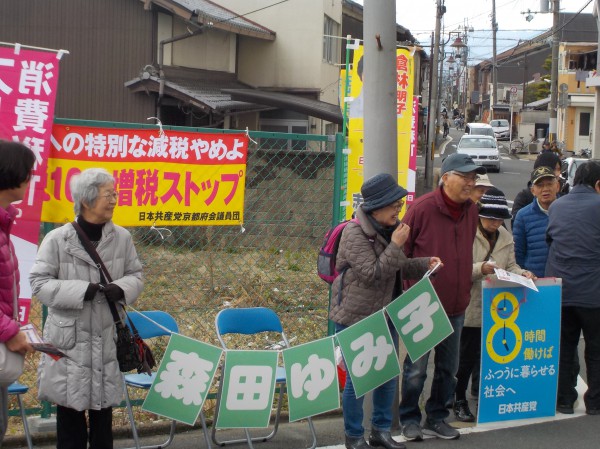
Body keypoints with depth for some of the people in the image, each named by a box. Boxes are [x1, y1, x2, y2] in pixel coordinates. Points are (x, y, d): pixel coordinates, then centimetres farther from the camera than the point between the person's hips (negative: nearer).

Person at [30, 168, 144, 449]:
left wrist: (122, 289, -12)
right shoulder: (57, 239, -9)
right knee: (70, 409, 5)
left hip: (107, 337, 3)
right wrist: (81, 290, -19)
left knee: (103, 407, 12)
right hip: (69, 338, -3)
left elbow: (136, 275, 11)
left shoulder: (122, 238, 1)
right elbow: (39, 283, -8)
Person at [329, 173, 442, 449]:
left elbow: (399, 268, 18)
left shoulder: (389, 229, 8)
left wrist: (425, 264, 2)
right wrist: (396, 246, -23)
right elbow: (372, 274, -22)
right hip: (355, 318, -8)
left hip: (385, 315, 8)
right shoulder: (355, 234, -19)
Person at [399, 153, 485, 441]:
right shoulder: (422, 208, -14)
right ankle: (409, 419, 18)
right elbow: (401, 252, -8)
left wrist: (466, 290, 13)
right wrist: (409, 292, -7)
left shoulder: (471, 211, 5)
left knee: (448, 368, 14)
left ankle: (436, 419, 28)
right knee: (416, 369, 2)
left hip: (456, 306, 6)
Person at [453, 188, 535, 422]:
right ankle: (460, 401, 16)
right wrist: (480, 269, -27)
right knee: (466, 357, 2)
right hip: (470, 308, -5)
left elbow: (510, 267, 13)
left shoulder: (505, 237, 11)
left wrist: (522, 273, -6)